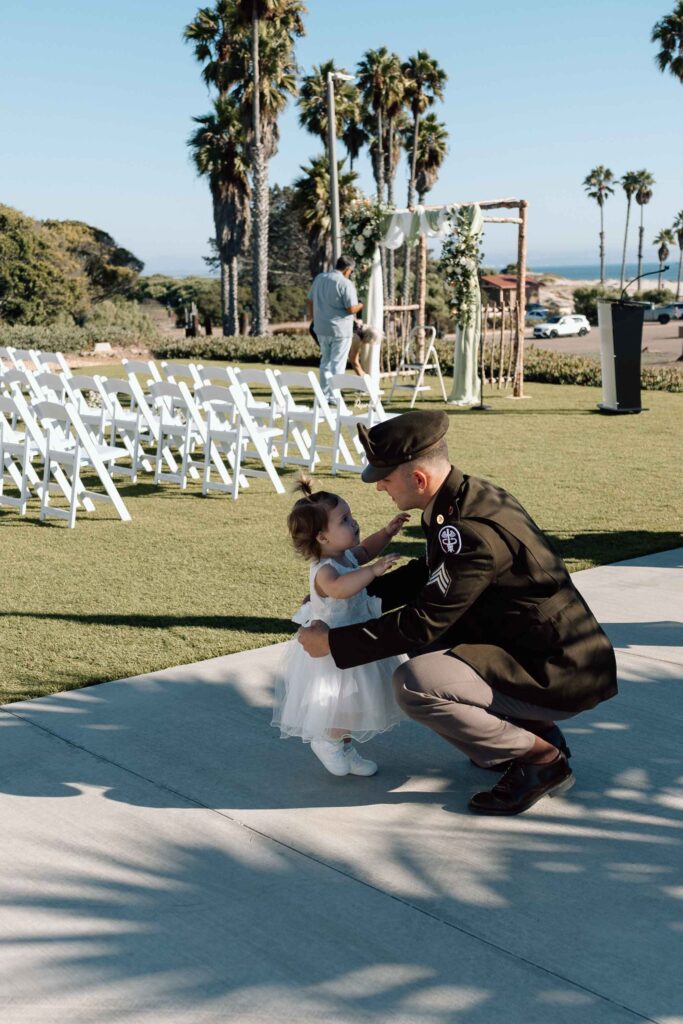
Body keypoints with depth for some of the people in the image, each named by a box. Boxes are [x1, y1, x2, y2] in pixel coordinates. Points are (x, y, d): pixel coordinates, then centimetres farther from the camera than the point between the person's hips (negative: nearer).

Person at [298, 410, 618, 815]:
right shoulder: (470, 495, 4)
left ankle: (542, 757, -6)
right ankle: (533, 729, 17)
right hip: (543, 652, 10)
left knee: (414, 684, -22)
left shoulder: (475, 531, -26)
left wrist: (332, 642, -13)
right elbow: (430, 573, 21)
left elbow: (422, 623, -22)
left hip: (562, 676, -10)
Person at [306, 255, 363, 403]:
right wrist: (361, 305, 3)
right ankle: (334, 397, 1)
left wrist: (311, 314, 31)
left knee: (326, 361, 17)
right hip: (340, 330, -6)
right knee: (338, 363, 1)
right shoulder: (346, 283, -15)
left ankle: (325, 395, 19)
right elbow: (351, 309, -18)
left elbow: (309, 301, 15)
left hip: (321, 328, 6)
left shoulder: (319, 278, 7)